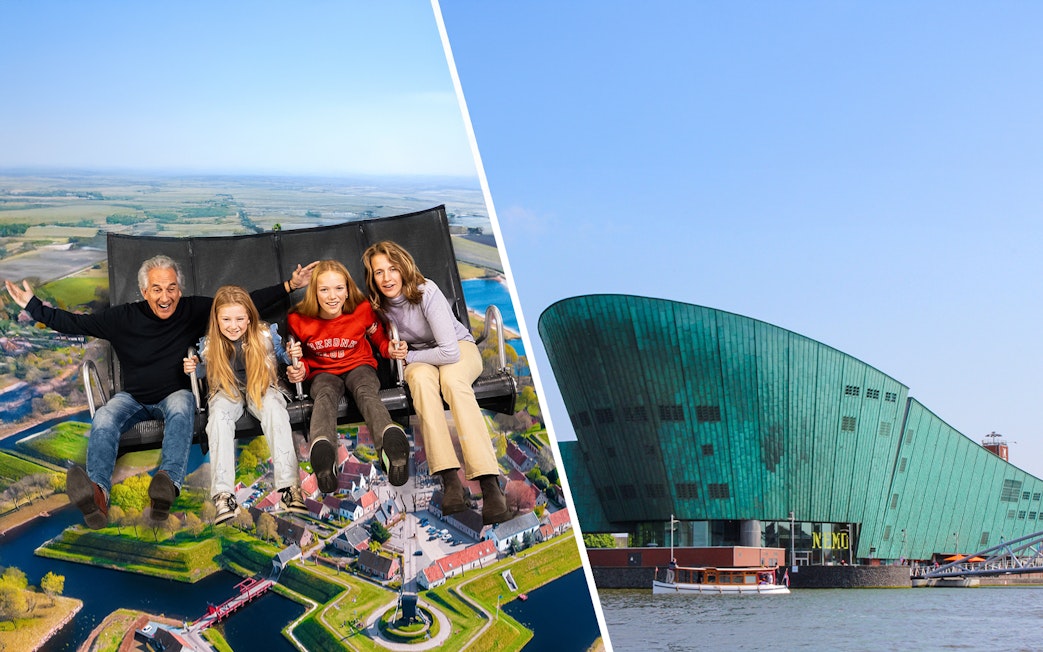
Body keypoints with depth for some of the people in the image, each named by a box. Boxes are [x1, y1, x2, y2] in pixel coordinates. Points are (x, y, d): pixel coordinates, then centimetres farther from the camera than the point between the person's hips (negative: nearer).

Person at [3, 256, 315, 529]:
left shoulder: (194, 311, -4)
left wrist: (289, 286, -5)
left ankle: (168, 483, -62)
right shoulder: (123, 317, -3)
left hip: (175, 394, -1)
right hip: (133, 398, 1)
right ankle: (97, 494, -55)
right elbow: (74, 323, 4)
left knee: (181, 408, -37)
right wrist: (33, 306, -1)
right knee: (104, 418, -31)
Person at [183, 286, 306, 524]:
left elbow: (284, 357, 3)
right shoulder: (209, 343, -9)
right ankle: (222, 494, -42)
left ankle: (289, 486, -40)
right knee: (219, 413, -32)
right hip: (228, 390, 1)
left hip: (260, 387, -1)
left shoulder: (266, 335, -13)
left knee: (274, 408, -34)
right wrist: (192, 368, -13)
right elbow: (205, 371, 9)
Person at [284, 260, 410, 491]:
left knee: (366, 392, -36)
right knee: (325, 395, -37)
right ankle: (321, 447, -70)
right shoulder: (298, 320, -7)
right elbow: (302, 357, 11)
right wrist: (301, 370, -12)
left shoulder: (363, 310, -7)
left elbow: (381, 340, 11)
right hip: (324, 372, 0)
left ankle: (391, 438, -70)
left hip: (359, 366, 0)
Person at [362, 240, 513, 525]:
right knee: (421, 377, -34)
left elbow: (450, 352, -28)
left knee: (451, 377, -38)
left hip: (460, 349, -3)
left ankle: (490, 484, -50)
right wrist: (397, 352, -11)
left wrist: (409, 356, -17)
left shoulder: (427, 292, -25)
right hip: (419, 359, 3)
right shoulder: (379, 305, -9)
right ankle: (450, 480, -44)